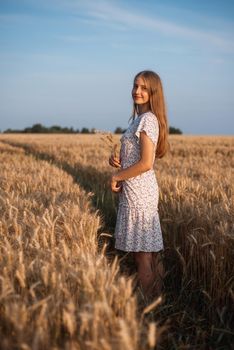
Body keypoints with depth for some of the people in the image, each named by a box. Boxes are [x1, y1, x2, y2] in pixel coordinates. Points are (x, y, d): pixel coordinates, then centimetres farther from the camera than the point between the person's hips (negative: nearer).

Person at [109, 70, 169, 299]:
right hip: (140, 189, 10)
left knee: (142, 251, -1)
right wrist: (118, 160, 2)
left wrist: (117, 176, -11)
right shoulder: (142, 118, 14)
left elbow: (146, 163, -22)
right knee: (148, 248, 15)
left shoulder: (147, 119, -15)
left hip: (138, 191, -10)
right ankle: (154, 294, 25)